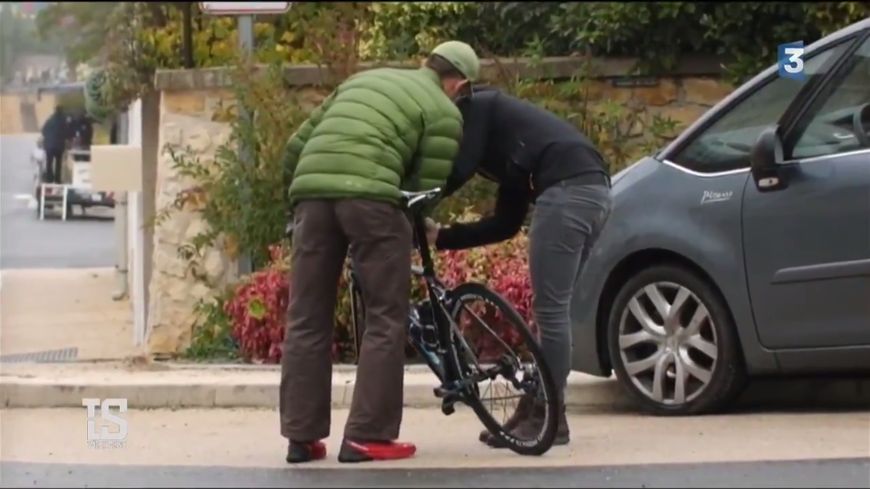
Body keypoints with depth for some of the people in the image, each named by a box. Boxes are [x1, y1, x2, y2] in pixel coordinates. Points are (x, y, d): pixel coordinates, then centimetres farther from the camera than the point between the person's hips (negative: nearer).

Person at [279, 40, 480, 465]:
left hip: (311, 188, 5)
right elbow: (426, 190, 6)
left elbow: (296, 147, 27)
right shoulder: (444, 111, 13)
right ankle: (367, 436, 1)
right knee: (385, 318, 5)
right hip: (369, 193, -5)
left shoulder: (364, 79, 30)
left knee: (307, 320, 11)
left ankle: (302, 436, 12)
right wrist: (420, 229, 27)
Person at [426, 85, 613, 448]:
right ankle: (536, 410, 17)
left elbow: (458, 170, -5)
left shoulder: (473, 108, 11)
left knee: (550, 311, -4)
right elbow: (506, 224, 29)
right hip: (593, 190, 10)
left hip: (567, 191, -10)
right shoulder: (506, 152, 34)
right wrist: (440, 236, 27)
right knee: (552, 311, 14)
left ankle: (548, 418, 0)